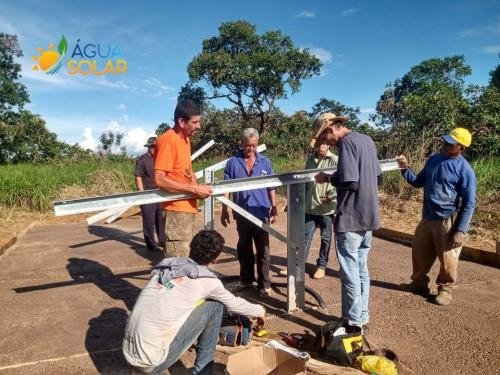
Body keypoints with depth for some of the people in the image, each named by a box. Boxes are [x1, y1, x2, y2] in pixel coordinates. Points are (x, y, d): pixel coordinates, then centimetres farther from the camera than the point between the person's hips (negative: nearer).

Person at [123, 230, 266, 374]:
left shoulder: (165, 266, 9)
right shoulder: (207, 281, -6)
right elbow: (234, 303, 12)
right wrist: (260, 311, 33)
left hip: (129, 355, 6)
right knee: (214, 304, 3)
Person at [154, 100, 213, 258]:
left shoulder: (185, 139, 12)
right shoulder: (168, 140, -15)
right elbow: (159, 179, -22)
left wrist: (197, 189, 2)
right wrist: (194, 189, -20)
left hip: (187, 207, 9)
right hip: (176, 209, -9)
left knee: (185, 257, 17)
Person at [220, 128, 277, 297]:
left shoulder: (265, 162, 2)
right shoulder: (233, 162, -1)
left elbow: (271, 187, 7)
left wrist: (274, 207, 4)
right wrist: (224, 211, -2)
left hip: (261, 213, 0)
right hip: (242, 213, 1)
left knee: (263, 250, 3)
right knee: (244, 248, 15)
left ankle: (264, 284, 10)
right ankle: (246, 280, 31)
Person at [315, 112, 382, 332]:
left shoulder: (347, 142, -15)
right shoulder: (367, 140, 13)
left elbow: (350, 183, -23)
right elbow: (378, 178, 19)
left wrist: (329, 178, -7)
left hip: (351, 219, -9)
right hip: (369, 216, 9)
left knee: (350, 272, 3)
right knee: (361, 269, 17)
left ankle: (353, 322, 14)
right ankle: (362, 317, 28)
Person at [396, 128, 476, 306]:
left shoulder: (465, 170, -12)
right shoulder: (433, 159, 6)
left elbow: (469, 203, -11)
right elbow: (418, 182, 16)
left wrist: (460, 230, -16)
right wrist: (406, 169, -3)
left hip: (448, 221, -6)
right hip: (427, 218, 6)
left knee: (447, 259, 5)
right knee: (419, 253, 16)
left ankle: (445, 290, 26)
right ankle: (419, 283, 35)